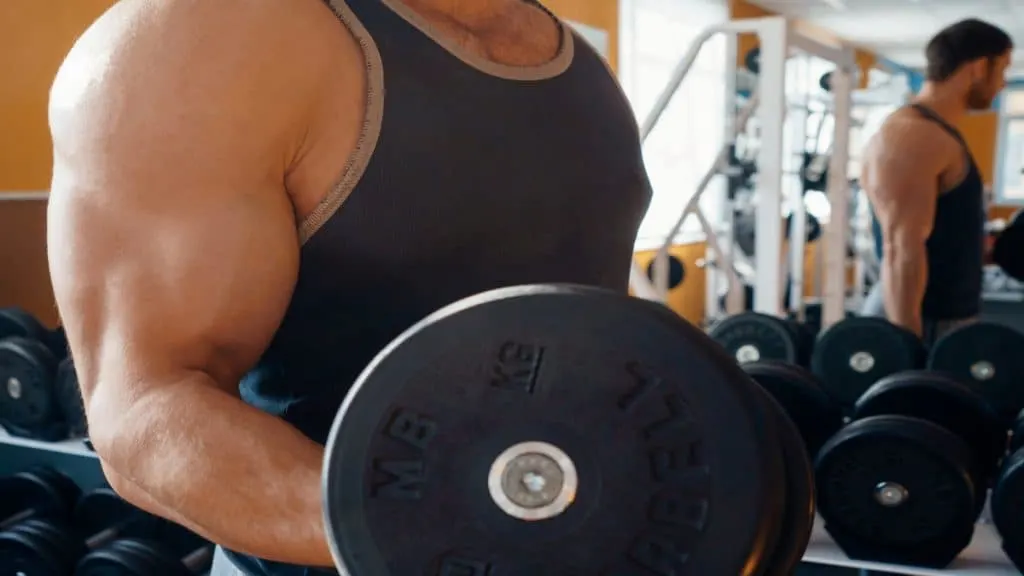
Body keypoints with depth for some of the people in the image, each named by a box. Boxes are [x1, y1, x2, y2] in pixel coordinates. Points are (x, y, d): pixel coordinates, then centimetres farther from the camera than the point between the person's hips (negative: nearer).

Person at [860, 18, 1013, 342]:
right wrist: (907, 348, -27)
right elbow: (902, 251, -25)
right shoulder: (913, 136, -17)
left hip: (946, 320, 11)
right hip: (920, 326, -11)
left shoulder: (938, 135, 16)